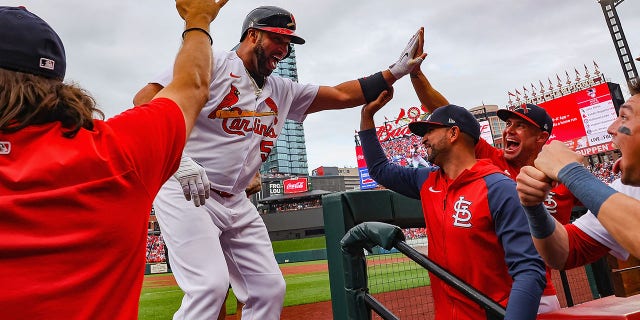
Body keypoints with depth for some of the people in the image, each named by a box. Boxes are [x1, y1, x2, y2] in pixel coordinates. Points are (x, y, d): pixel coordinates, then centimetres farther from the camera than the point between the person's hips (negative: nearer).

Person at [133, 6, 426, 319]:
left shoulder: (282, 91, 13)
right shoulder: (212, 64, -6)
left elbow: (342, 95, 12)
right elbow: (146, 99, -13)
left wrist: (396, 71, 6)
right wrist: (179, 160, -25)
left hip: (236, 203, 7)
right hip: (184, 192, -6)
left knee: (269, 287, 4)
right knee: (210, 285, -20)